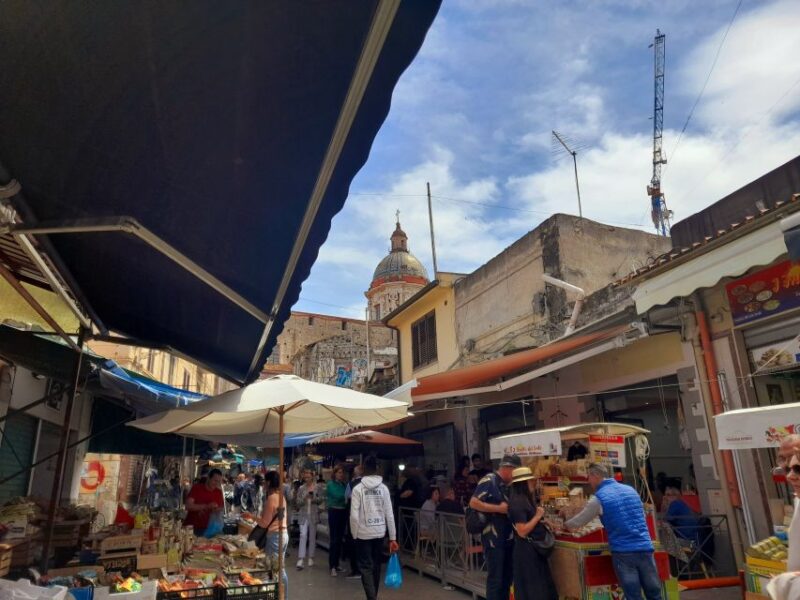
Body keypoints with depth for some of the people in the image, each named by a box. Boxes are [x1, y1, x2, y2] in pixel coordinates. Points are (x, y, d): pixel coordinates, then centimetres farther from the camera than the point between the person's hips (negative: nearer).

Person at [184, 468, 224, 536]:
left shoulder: (218, 492, 3)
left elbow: (221, 509, 9)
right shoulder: (196, 488, -8)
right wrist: (207, 506, -26)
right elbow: (188, 506, -18)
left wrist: (218, 510, -14)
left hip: (205, 528, 3)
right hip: (190, 527, -2)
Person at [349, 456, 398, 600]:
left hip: (363, 533, -3)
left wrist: (354, 534, 1)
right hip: (379, 532, 3)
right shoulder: (383, 488, -2)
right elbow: (389, 514, -2)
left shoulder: (358, 488, -9)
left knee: (366, 567, 4)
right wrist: (393, 538, 3)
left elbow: (354, 515, -12)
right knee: (376, 565, 18)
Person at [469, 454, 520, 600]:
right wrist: (499, 508, -21)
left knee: (507, 576, 15)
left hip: (508, 537, 8)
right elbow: (473, 503, -21)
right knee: (495, 578, 0)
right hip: (493, 538, -8)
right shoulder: (488, 481, -14)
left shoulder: (507, 485, 11)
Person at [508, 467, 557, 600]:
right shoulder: (517, 502, -21)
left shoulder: (526, 499, 9)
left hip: (535, 548, 10)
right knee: (531, 588, 2)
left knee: (540, 586, 18)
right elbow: (522, 531, -25)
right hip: (526, 550, -10)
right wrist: (538, 516, -17)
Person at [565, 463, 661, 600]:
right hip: (645, 548, 5)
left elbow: (578, 522, 5)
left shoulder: (599, 498, -4)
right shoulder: (630, 489, 13)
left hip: (623, 552, -5)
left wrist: (563, 525, 24)